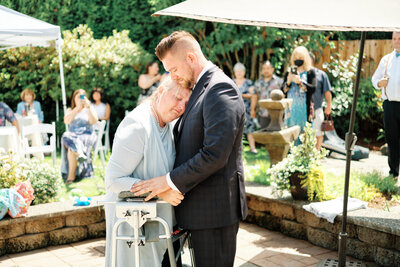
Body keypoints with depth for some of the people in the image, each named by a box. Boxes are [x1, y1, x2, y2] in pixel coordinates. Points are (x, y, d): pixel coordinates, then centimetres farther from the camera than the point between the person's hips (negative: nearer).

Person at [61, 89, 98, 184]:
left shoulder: (89, 109, 17)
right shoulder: (70, 110, 21)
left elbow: (93, 121, -3)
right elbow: (66, 121, -1)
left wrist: (88, 107, -9)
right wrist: (77, 108, -6)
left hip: (87, 136, -2)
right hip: (73, 135, 2)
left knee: (71, 147, -33)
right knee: (67, 137, -36)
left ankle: (71, 174, -37)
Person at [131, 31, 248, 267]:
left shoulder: (220, 89, -16)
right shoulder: (199, 89, 16)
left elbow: (215, 154, -24)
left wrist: (170, 180, -19)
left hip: (215, 207, -10)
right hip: (202, 208, 10)